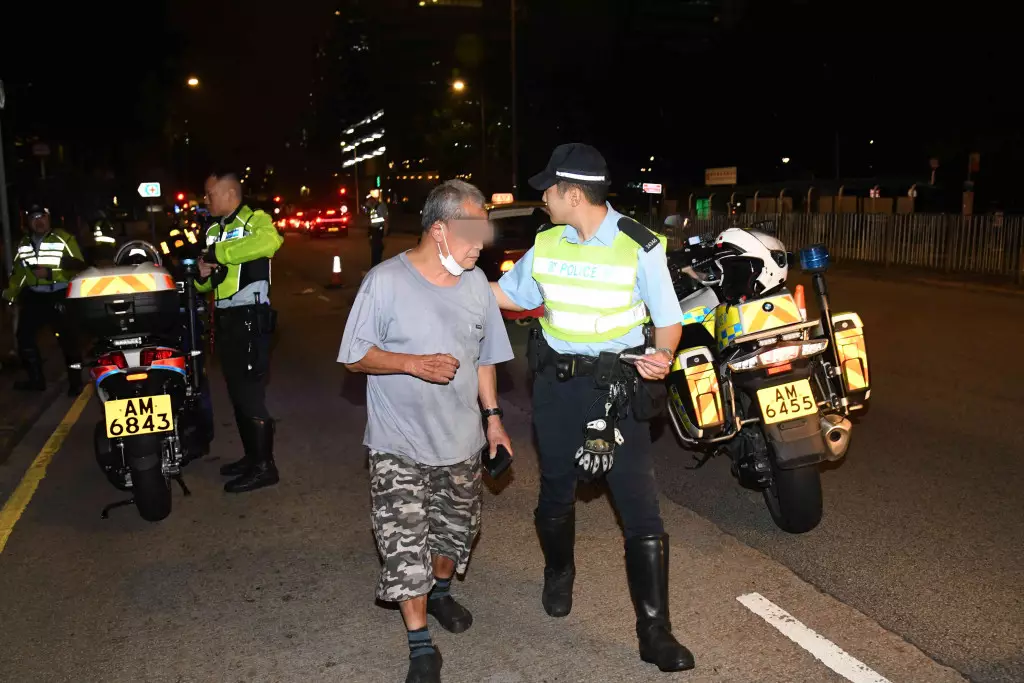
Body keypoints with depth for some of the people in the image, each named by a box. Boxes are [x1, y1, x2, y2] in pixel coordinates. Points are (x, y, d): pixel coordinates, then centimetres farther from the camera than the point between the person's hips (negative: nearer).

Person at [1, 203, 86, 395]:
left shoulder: (64, 239, -6)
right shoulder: (24, 244, 13)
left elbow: (78, 266, -13)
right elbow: (18, 272, 19)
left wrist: (49, 273, -22)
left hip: (59, 295, -6)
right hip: (33, 296, 6)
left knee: (68, 338, -3)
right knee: (24, 335, 10)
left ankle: (75, 381, 7)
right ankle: (36, 379, 23)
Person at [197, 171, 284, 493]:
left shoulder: (255, 220, -9)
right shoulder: (213, 231, 16)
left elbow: (270, 242, -36)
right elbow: (205, 285, 20)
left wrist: (219, 253, -27)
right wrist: (202, 273, -5)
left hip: (250, 318, -9)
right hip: (225, 319, 9)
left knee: (250, 394, -7)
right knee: (237, 393, 15)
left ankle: (264, 466, 3)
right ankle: (252, 456, 28)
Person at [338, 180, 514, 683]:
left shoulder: (476, 282, 1)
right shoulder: (385, 281, -14)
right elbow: (354, 356, -10)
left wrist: (493, 416, 10)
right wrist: (414, 364, -23)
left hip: (461, 440, 5)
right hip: (399, 444, -5)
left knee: (456, 527, 18)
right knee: (405, 543, -4)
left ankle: (439, 593, 46)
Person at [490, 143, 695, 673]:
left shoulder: (640, 247, -12)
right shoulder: (546, 245, 3)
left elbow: (668, 318, -6)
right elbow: (510, 294, 16)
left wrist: (663, 357, -26)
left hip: (617, 387, -4)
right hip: (557, 384, 4)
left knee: (641, 511, -5)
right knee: (556, 492, 19)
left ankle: (655, 634, 6)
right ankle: (559, 573, 48)